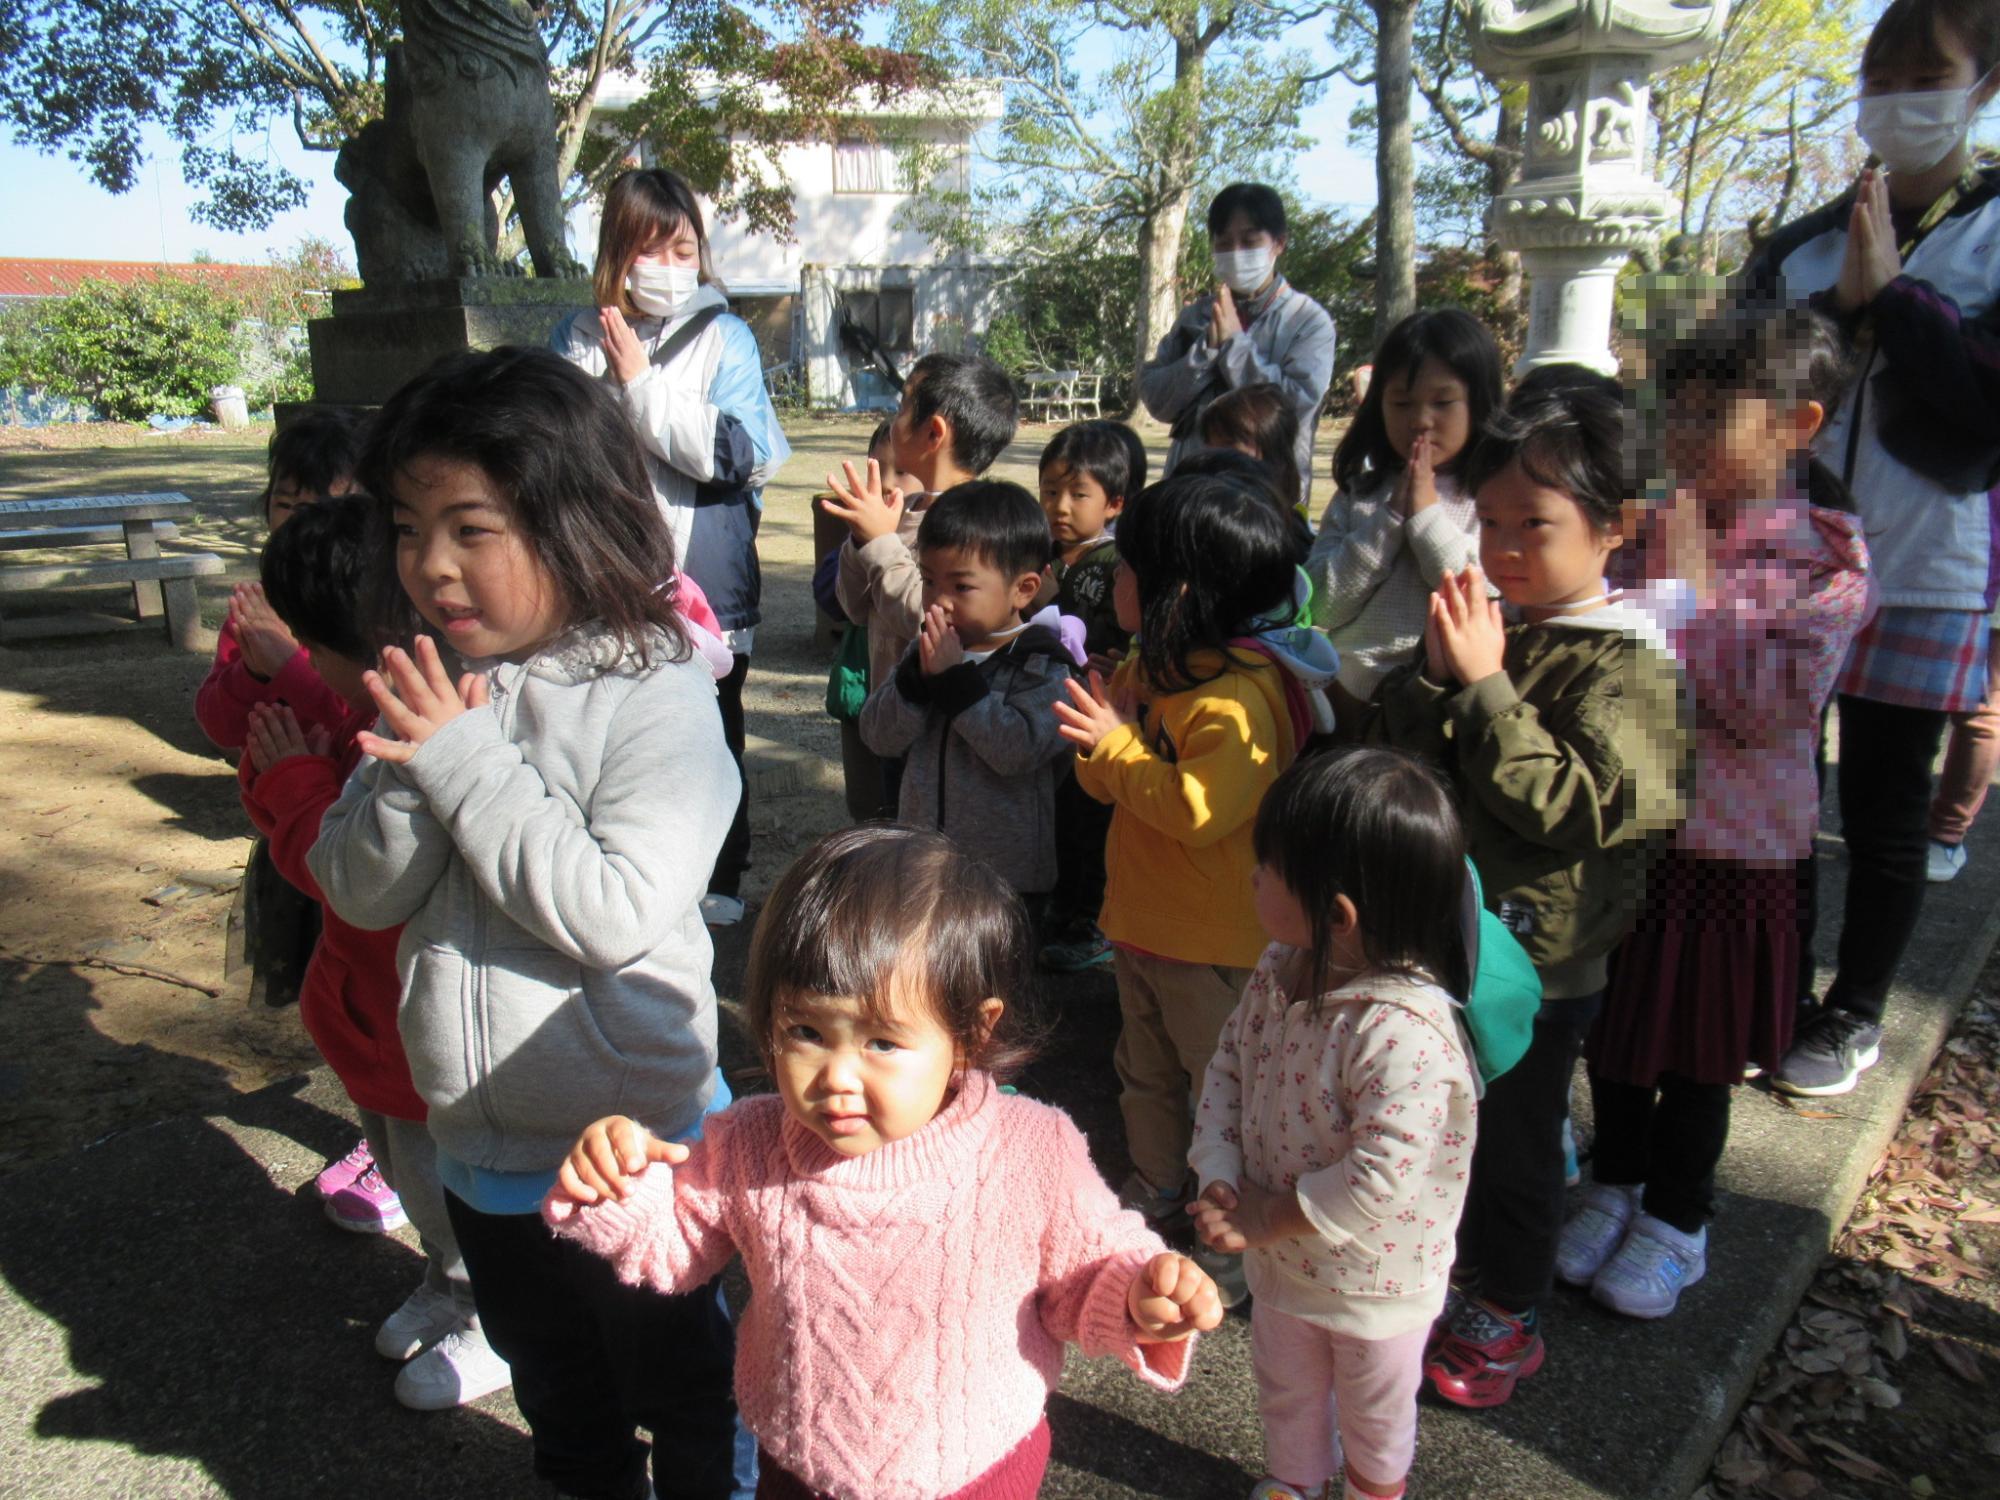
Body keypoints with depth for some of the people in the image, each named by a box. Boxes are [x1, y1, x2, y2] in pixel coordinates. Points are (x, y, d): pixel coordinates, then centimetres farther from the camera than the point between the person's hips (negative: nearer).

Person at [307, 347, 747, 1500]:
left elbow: (616, 910, -29)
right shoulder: (430, 692, -2)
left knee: (679, 1382, 19)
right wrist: (411, 773, -22)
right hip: (481, 1144, 6)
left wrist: (467, 764, -27)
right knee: (556, 1391, 29)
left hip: (632, 1144, -6)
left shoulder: (654, 697, -20)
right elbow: (360, 892, -4)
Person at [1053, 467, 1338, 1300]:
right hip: (1143, 919, 9)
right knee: (1145, 1071, 25)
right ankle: (1155, 1185, 45)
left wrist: (1117, 745, -27)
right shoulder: (1149, 670, 5)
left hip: (1217, 939, -9)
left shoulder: (1237, 697, -26)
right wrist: (1097, 740, -10)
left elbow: (1198, 809, -33)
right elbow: (1112, 786, 11)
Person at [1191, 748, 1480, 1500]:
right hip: (1281, 1261, 6)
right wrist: (1220, 1179, -16)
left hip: (1375, 1279, -6)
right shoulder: (1281, 971, -13)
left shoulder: (1404, 1032, -38)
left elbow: (1380, 1181, -37)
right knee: (1284, 1384, 31)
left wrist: (1269, 1218, -25)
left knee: (1374, 1411, 25)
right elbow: (1228, 1065, -4)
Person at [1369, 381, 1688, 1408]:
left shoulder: (1627, 666, -16)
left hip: (1537, 957, -5)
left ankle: (1505, 1314, 35)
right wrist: (1434, 675, -17)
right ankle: (1446, 1258, 46)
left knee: (1513, 1138, 13)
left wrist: (1485, 688, -29)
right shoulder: (1482, 627, 0)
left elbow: (1575, 807, -26)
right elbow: (1389, 753, 1)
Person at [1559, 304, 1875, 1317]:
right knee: (1615, 1029, 17)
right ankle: (1614, 1187, 40)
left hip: (1728, 851, -4)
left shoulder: (1827, 558, -10)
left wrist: (1689, 591, -21)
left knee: (1698, 1051, 13)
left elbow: (1775, 705, -22)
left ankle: (1675, 1220, 34)